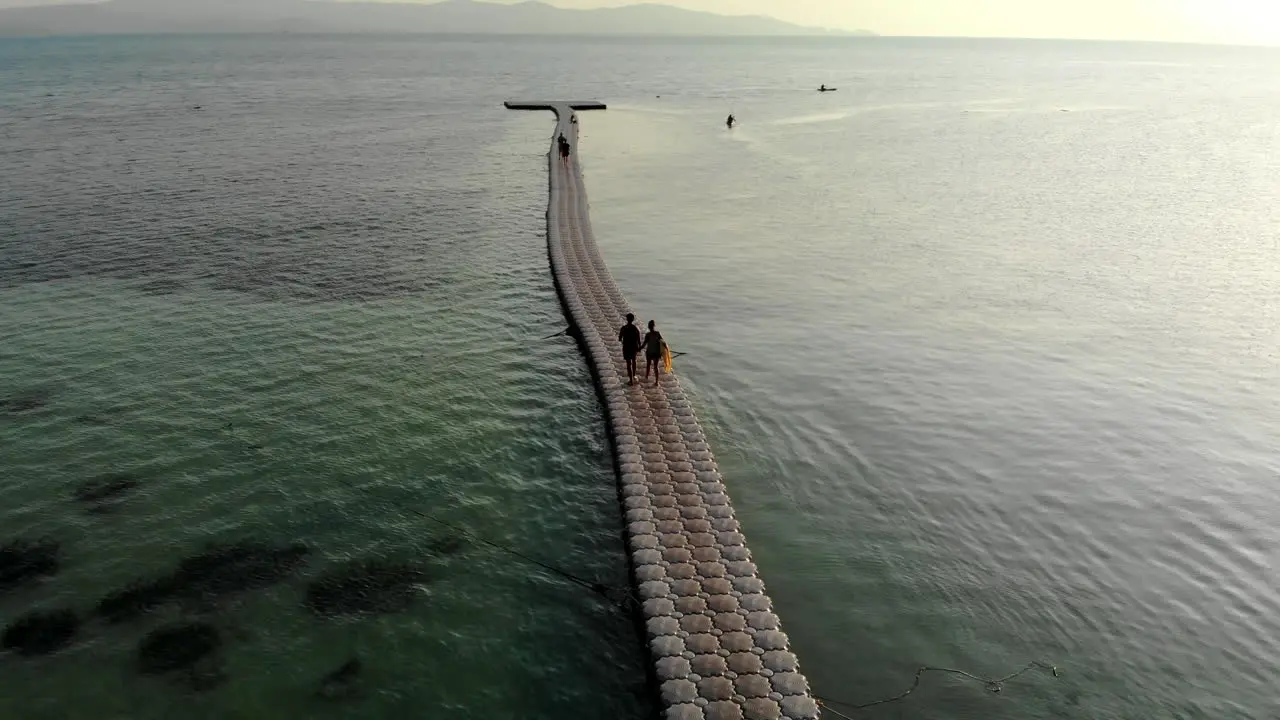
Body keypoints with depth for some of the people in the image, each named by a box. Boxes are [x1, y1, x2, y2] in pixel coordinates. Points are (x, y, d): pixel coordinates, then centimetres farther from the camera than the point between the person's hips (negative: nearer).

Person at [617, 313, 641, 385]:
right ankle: (633, 375, 42)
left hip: (626, 347, -3)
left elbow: (619, 338, -8)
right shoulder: (636, 328, -8)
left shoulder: (624, 328, -15)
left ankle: (631, 380, 2)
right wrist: (639, 347, 10)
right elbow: (638, 339, -3)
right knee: (633, 360, 26)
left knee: (629, 363, 2)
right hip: (634, 347, 3)